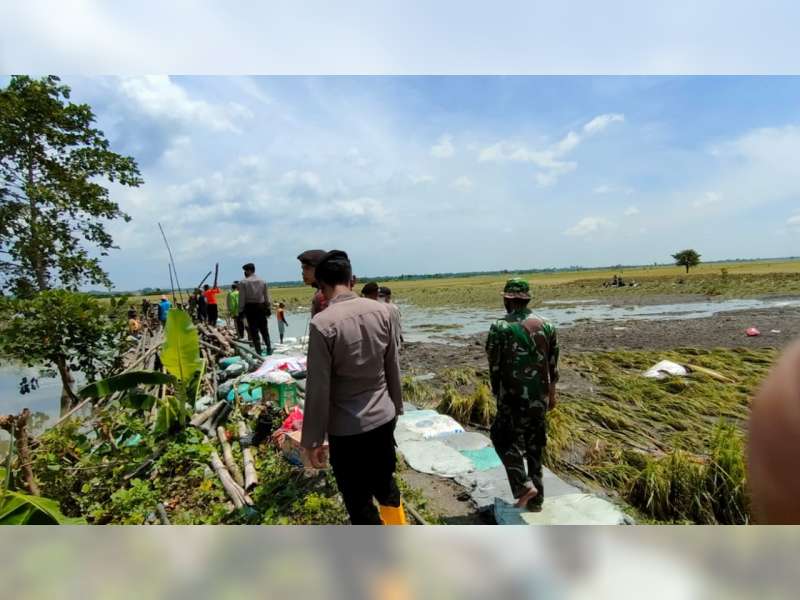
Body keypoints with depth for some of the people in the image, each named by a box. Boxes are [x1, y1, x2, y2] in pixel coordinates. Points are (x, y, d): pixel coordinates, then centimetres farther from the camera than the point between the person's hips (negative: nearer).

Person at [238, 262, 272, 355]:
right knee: (264, 329, 12)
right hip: (261, 307, 3)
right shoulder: (262, 281, 5)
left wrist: (240, 311, -2)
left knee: (253, 330, 3)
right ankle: (269, 349, 13)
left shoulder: (243, 282, -5)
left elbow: (242, 298, -7)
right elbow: (267, 297, 7)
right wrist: (269, 309, 13)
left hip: (250, 308, -3)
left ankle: (258, 351, 4)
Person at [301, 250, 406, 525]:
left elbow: (318, 388, -16)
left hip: (347, 428, -6)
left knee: (359, 503, 13)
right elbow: (393, 367, 5)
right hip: (384, 417, 6)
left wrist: (313, 439, -5)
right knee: (385, 482, 27)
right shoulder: (380, 311, -5)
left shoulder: (322, 323, -20)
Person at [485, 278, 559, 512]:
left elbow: (494, 365, -8)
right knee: (534, 446, 16)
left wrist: (497, 393, 7)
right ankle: (536, 500, 26)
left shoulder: (501, 327, -12)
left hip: (513, 397, -5)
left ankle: (524, 485, 3)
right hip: (540, 397, 5)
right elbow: (553, 365, 8)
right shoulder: (547, 326, 2)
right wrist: (551, 393, 19)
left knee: (504, 439, 15)